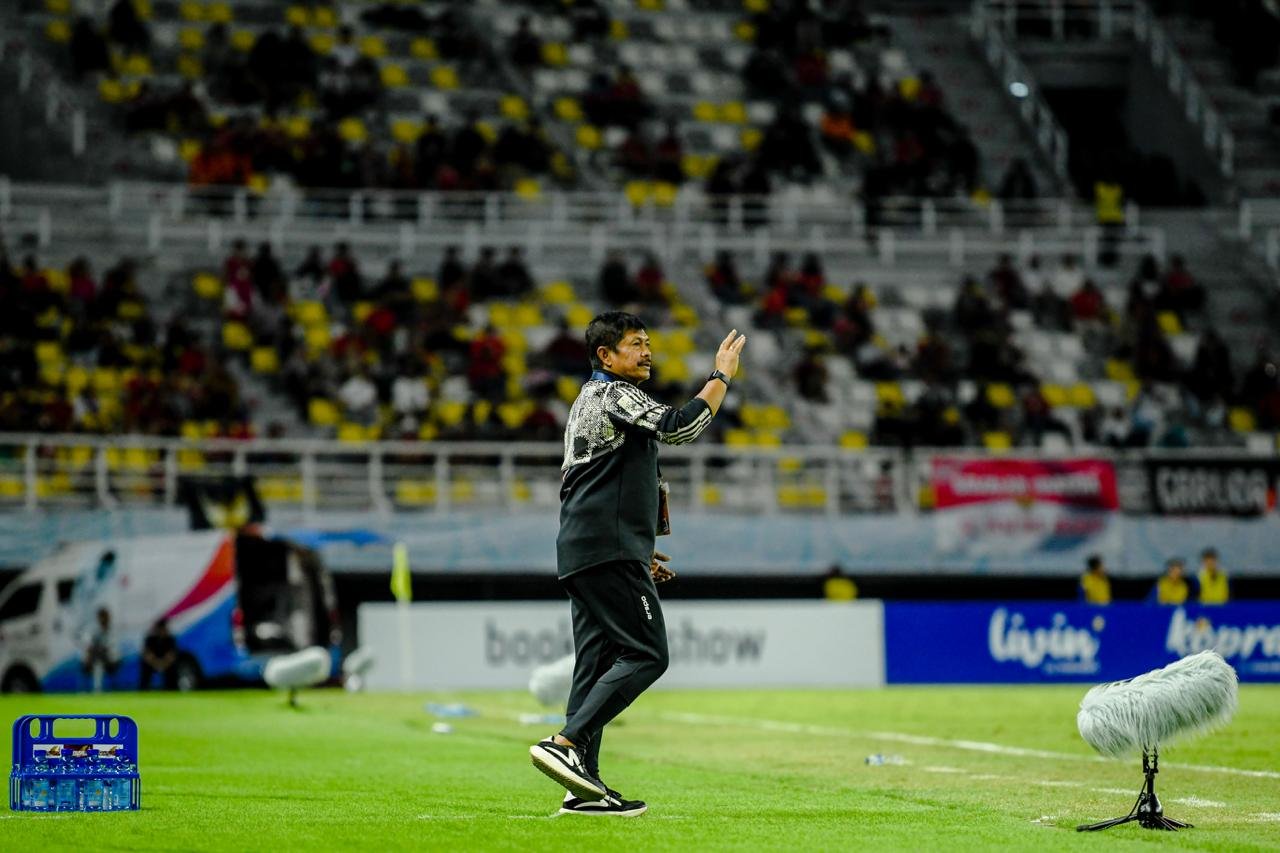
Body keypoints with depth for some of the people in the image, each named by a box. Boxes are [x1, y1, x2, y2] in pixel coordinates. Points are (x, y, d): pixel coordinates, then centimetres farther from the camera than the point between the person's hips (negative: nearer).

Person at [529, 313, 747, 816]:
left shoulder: (587, 401, 24)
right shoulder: (616, 394, -7)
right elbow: (678, 427, -22)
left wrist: (636, 551, 26)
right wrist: (722, 377, -13)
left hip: (580, 555, 10)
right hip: (610, 552, -10)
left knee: (597, 661, 7)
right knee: (646, 655, -12)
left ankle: (584, 789, 3)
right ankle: (566, 743, -21)